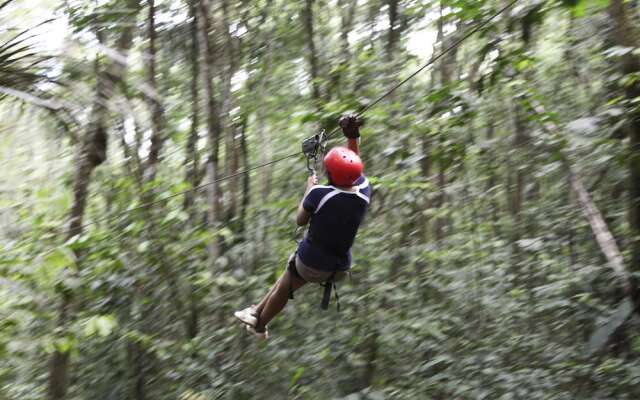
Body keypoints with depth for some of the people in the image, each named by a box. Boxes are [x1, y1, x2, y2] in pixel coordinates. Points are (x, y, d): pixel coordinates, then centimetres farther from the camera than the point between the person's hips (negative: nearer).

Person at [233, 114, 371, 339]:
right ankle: (257, 312, 47)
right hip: (340, 267, 5)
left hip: (311, 262, -5)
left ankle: (259, 326, 48)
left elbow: (300, 220, -8)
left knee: (283, 290, 25)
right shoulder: (364, 190, -15)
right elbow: (354, 164, 6)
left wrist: (309, 189, 2)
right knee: (288, 280, 30)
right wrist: (353, 136, 6)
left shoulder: (320, 194, -27)